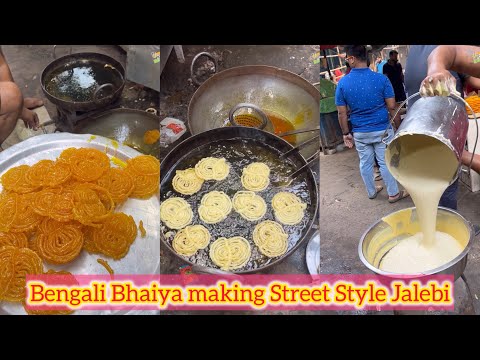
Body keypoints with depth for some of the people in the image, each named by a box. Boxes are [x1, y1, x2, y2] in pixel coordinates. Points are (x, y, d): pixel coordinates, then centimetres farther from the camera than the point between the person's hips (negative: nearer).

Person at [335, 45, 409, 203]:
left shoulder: (343, 83, -13)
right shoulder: (381, 79, -16)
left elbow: (342, 113, -7)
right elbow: (392, 107, -11)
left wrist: (346, 133, 5)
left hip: (360, 133, 2)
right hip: (382, 130, -1)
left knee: (365, 163, 17)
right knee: (385, 162, 11)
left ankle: (371, 191, 34)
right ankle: (393, 194, 24)